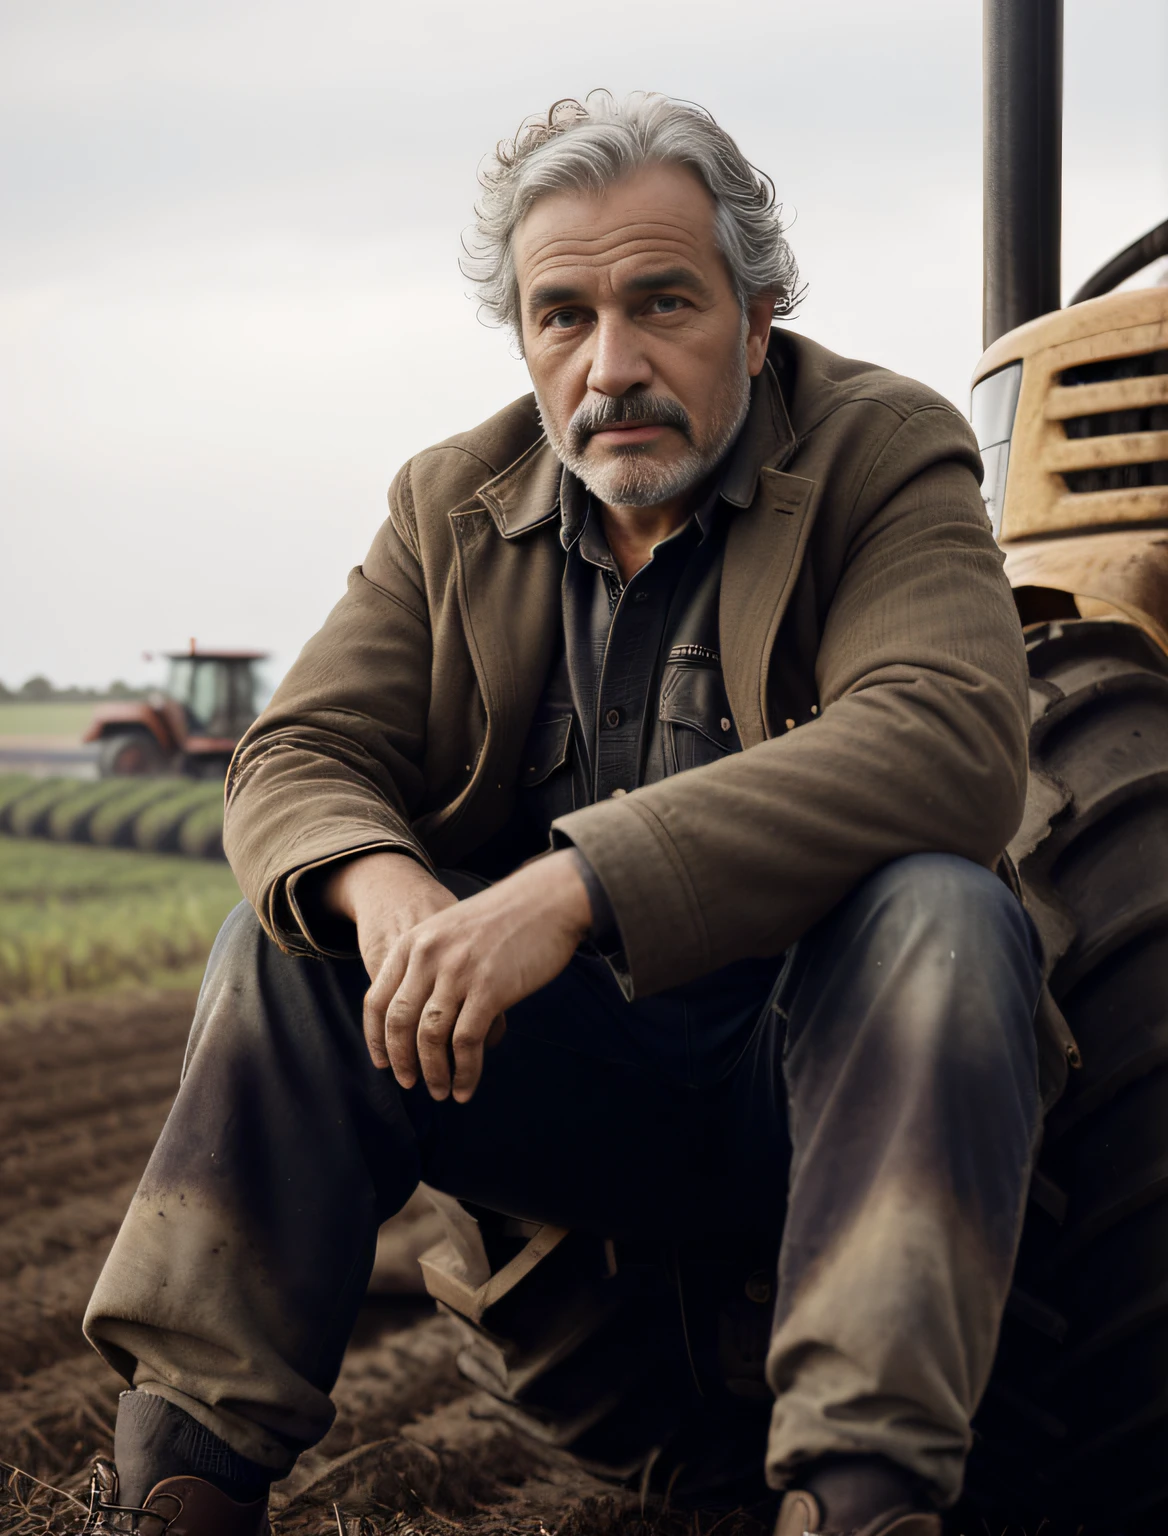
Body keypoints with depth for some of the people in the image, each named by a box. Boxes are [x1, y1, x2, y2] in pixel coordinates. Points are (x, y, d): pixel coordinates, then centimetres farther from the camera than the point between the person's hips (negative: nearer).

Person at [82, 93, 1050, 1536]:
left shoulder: (885, 452, -9)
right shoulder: (454, 502, 5)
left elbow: (953, 741, -28)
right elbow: (294, 758, -1)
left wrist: (576, 884, -39)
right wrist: (381, 884, -29)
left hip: (819, 1058, -3)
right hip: (559, 1067, 4)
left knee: (942, 914, -33)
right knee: (282, 940, -12)